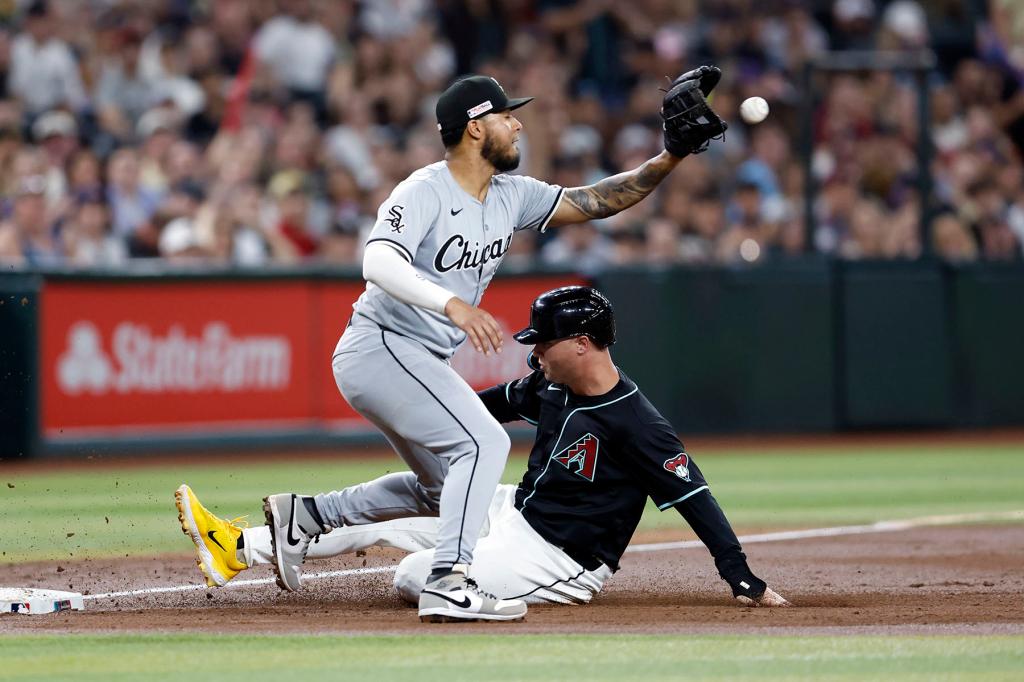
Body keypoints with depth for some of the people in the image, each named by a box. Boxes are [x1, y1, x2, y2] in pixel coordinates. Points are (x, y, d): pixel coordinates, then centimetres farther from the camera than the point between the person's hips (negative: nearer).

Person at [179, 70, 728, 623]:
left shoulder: (512, 195, 6)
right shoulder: (423, 193, -18)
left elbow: (593, 202, 9)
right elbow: (379, 263, -35)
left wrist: (670, 158, -1)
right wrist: (453, 304, -49)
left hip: (418, 363, 10)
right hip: (381, 346, -10)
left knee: (444, 489, 19)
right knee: (484, 442, -22)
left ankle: (305, 514, 23)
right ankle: (447, 585, -27)